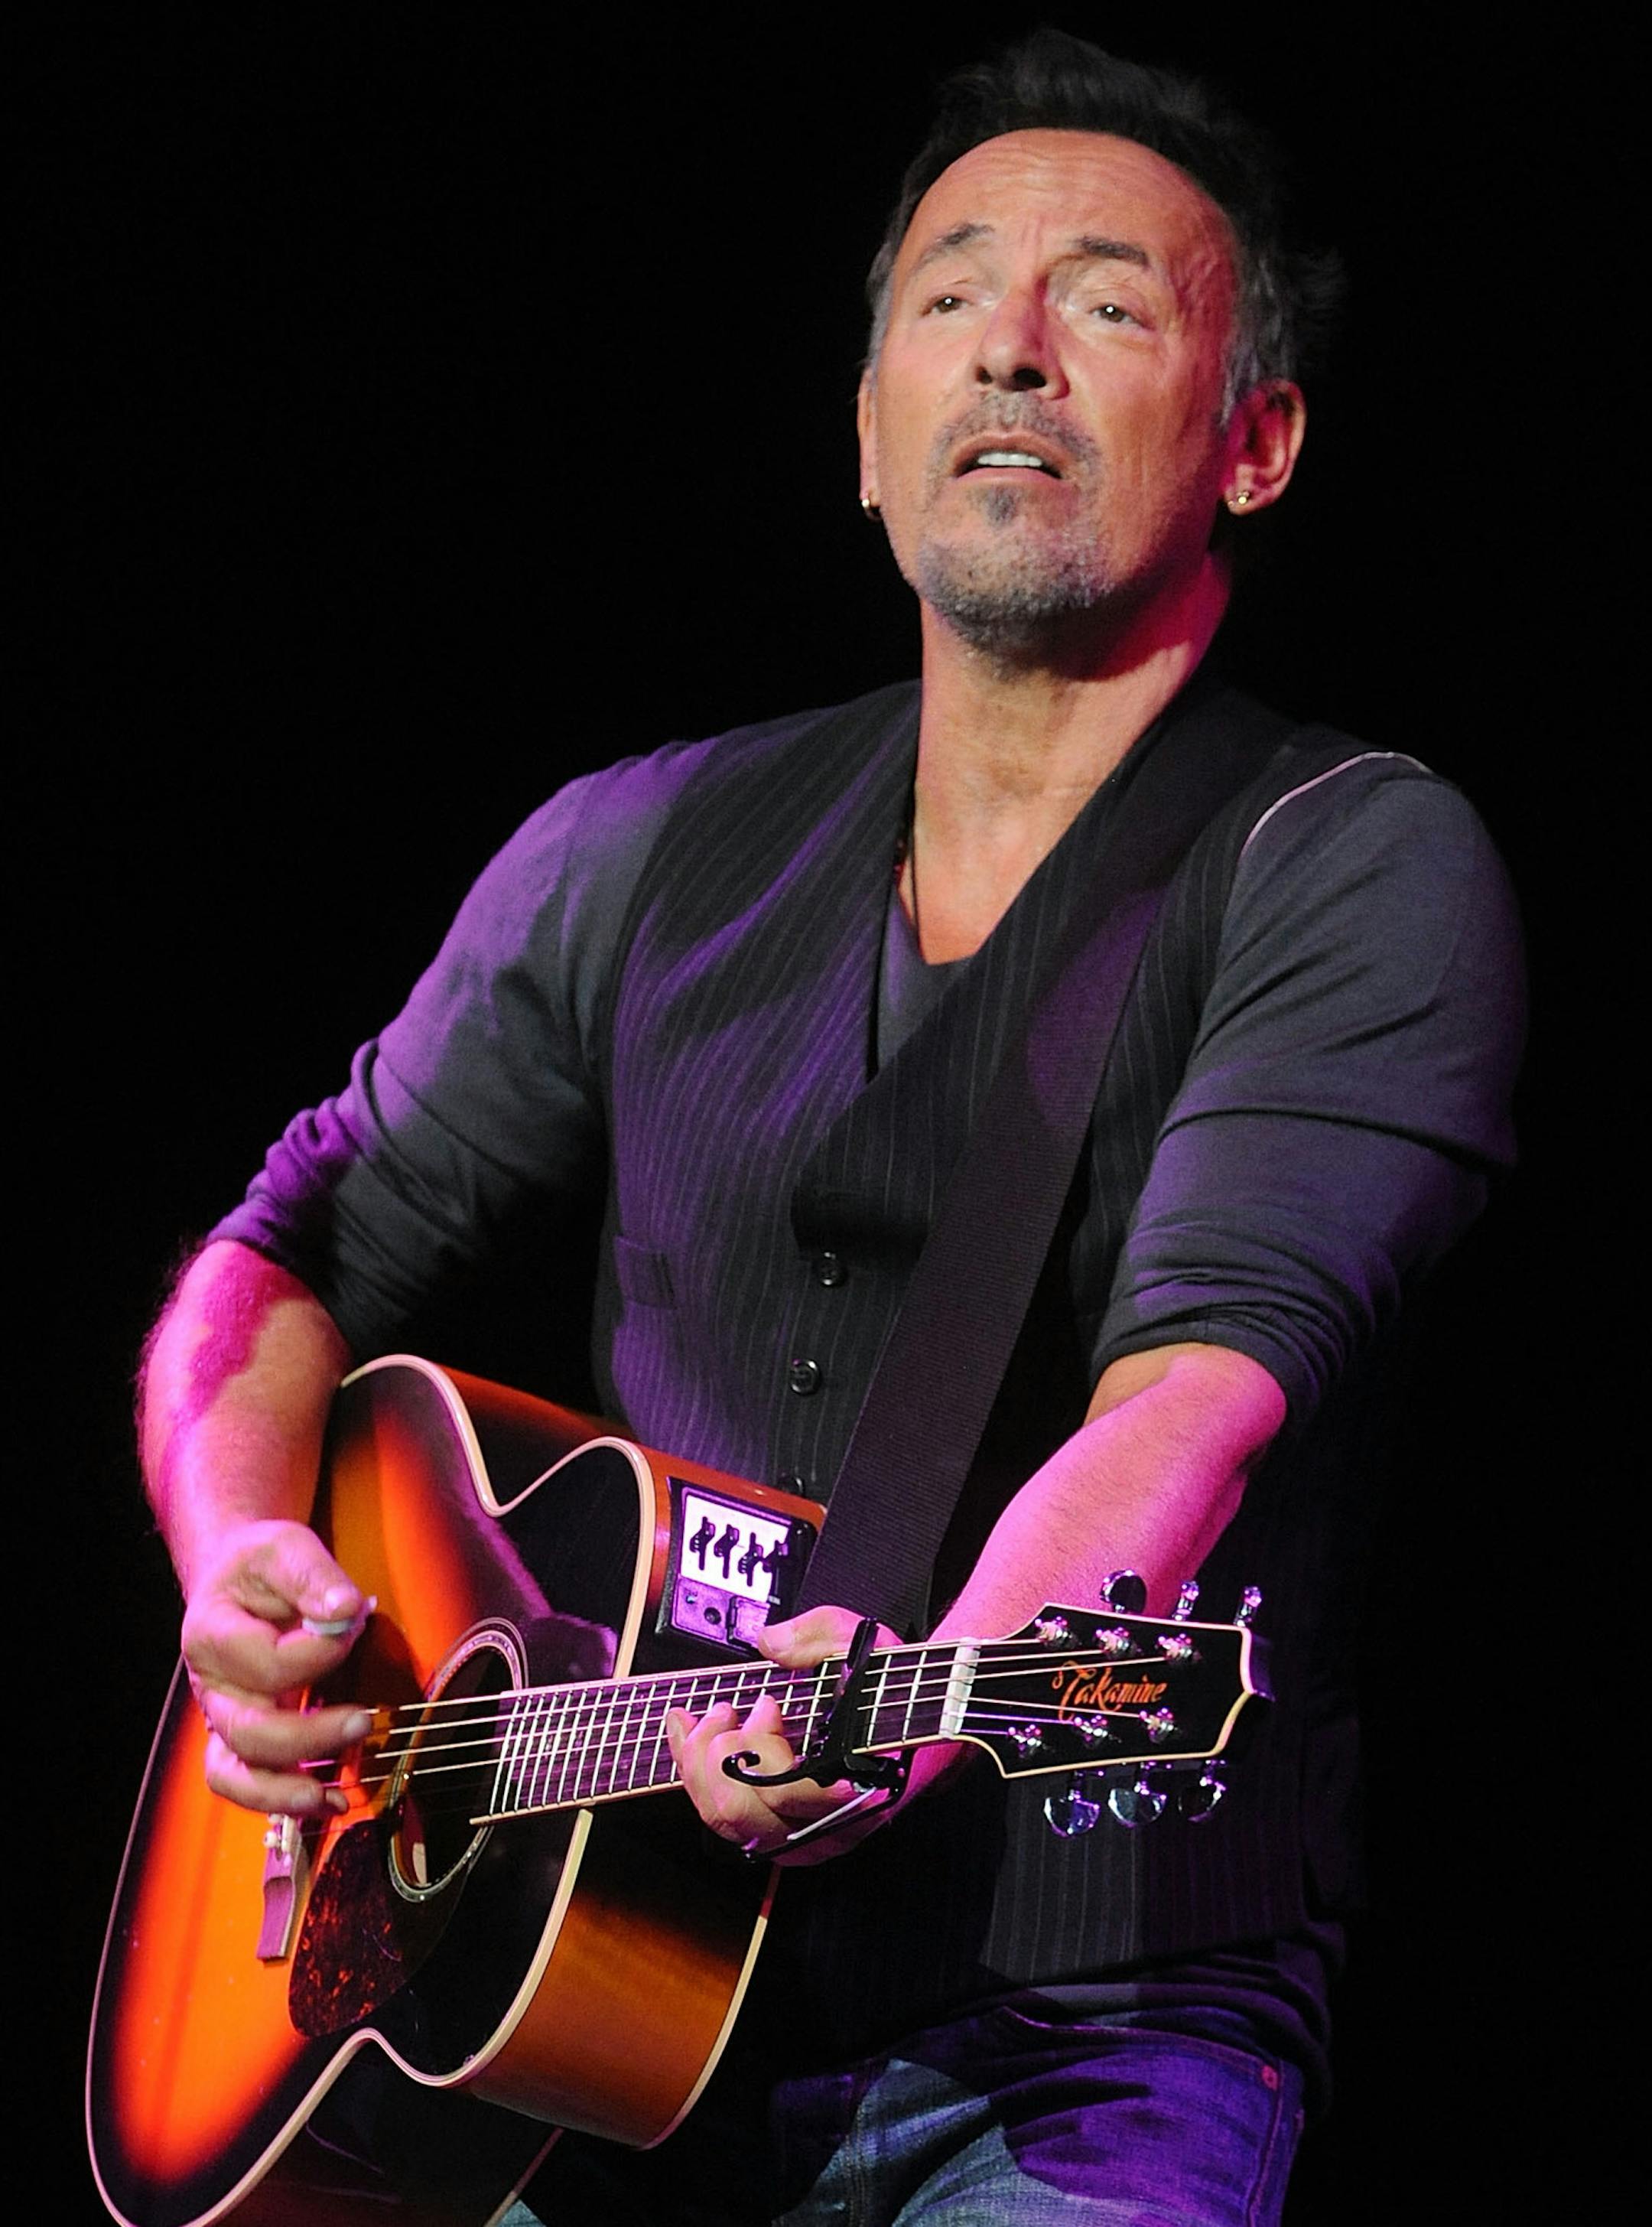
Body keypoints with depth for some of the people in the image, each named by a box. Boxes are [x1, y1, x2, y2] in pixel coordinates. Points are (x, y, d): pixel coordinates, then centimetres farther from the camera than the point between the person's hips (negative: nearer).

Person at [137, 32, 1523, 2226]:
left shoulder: (1358, 868, -3)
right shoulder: (650, 851, 13)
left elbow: (1210, 1379, -19)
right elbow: (302, 1258, 21)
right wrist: (244, 1568, -1)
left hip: (1087, 2040, -3)